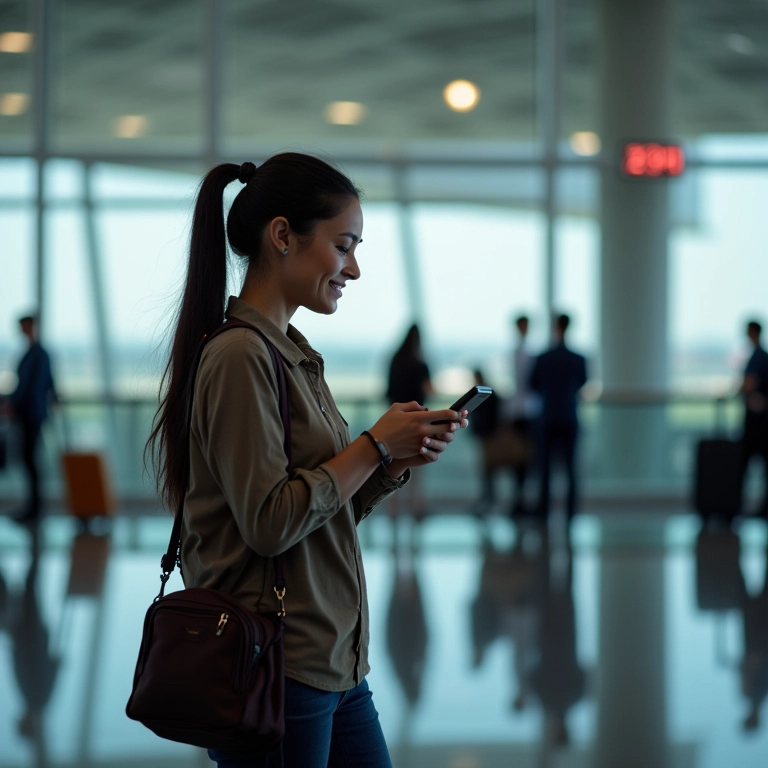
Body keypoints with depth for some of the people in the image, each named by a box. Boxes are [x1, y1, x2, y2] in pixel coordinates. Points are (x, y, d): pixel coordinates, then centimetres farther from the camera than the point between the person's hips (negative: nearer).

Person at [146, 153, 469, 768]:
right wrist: (376, 445, -12)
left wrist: (398, 464, 0)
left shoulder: (295, 354, 14)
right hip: (274, 671, -9)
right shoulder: (240, 355, -15)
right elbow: (270, 523, -20)